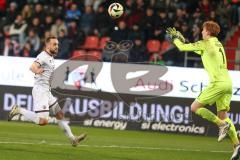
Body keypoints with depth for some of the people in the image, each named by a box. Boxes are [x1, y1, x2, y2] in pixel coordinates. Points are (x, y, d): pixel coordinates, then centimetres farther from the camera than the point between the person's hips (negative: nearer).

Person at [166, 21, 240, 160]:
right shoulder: (218, 44, 21)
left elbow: (182, 48, 2)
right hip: (227, 82, 8)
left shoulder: (206, 43, -3)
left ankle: (222, 124, -11)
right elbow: (200, 51, 36)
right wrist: (183, 39, 36)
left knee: (195, 107, -2)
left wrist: (174, 38, 21)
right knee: (223, 115, 7)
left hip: (218, 82, -8)